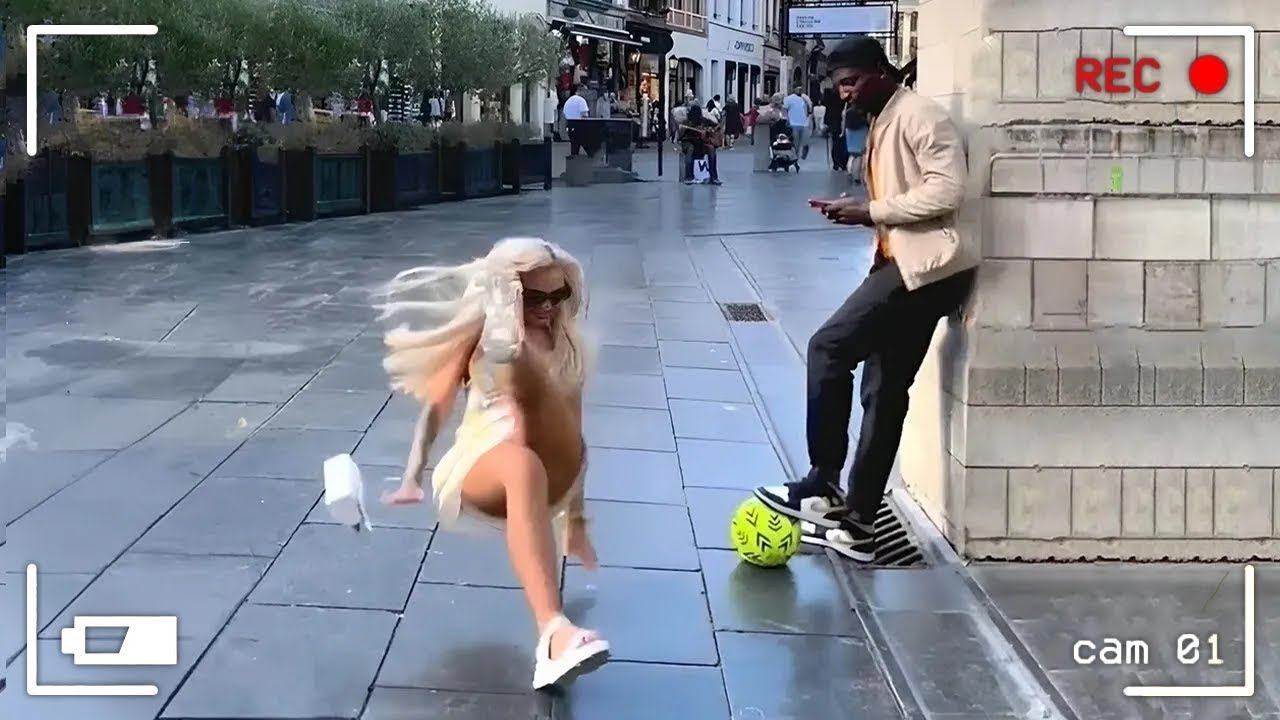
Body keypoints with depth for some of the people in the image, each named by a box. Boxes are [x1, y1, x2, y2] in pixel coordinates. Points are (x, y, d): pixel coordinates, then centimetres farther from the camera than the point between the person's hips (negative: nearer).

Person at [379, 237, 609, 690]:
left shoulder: (567, 347, 18)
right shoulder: (477, 337, 13)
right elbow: (435, 408, 6)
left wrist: (576, 519, 16)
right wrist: (411, 478, -10)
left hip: (552, 478, 2)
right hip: (477, 477, -2)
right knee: (522, 467, -43)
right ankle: (552, 634, -58)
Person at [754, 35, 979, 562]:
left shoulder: (919, 116, -9)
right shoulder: (882, 127, 20)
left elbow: (946, 191, -20)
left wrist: (870, 212, -16)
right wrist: (856, 211, 5)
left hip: (926, 266, -10)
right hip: (903, 265, 10)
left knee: (829, 348, -12)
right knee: (884, 392, 8)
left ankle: (823, 486, -4)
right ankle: (856, 522, 12)